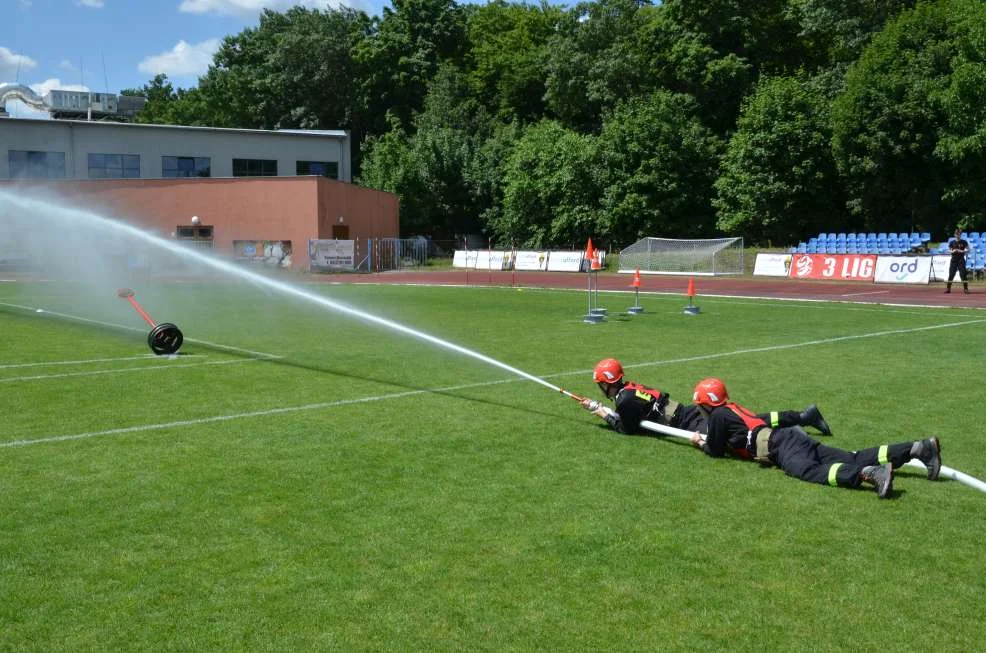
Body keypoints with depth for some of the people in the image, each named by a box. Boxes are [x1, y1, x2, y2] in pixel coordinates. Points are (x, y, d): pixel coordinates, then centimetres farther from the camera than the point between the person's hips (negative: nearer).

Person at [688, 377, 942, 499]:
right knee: (853, 459, -3)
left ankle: (870, 474, -60)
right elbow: (728, 439, 45)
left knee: (813, 471, -36)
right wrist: (707, 438, 47)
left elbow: (717, 451, 10)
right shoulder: (732, 409, 29)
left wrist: (700, 442, 29)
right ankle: (918, 448, -14)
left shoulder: (718, 415, 3)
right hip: (791, 438, 8)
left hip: (781, 447, -8)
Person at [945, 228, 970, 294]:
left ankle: (965, 289, 0)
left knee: (963, 274, -5)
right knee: (951, 274, 0)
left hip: (961, 260, -2)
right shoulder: (952, 242, 5)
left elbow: (968, 250, 0)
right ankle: (948, 288, 5)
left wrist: (962, 251, -17)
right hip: (954, 259, 2)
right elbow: (949, 250, 11)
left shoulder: (964, 242, 0)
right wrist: (952, 251, -11)